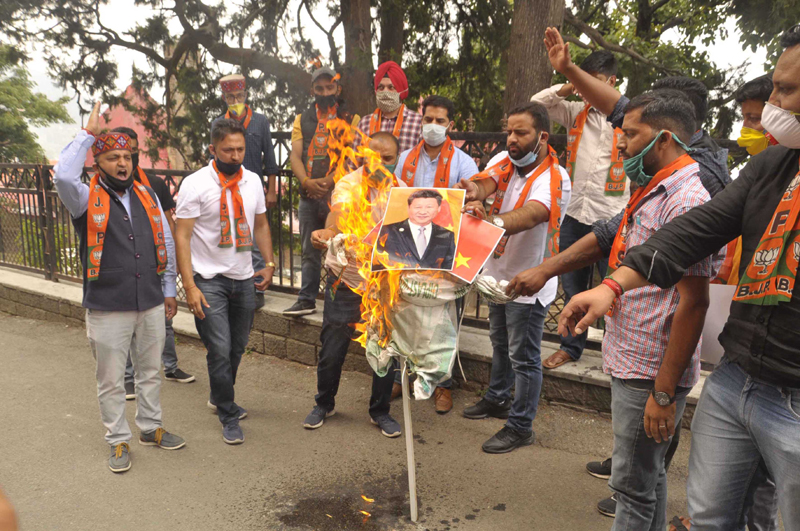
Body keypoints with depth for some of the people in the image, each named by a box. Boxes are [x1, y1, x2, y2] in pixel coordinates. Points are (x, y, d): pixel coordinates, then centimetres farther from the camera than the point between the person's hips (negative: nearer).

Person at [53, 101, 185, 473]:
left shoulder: (147, 195, 7)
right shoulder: (87, 200, -5)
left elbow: (165, 243, 11)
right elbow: (63, 177, -29)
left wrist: (169, 290, 10)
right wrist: (88, 133, -20)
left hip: (151, 303, 4)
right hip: (108, 308, -4)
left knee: (150, 372, 17)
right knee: (111, 380, 8)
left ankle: (150, 428, 35)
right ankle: (118, 441, 26)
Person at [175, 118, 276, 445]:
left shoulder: (252, 181, 5)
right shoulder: (195, 184, -10)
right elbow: (182, 236, -12)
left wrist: (269, 263, 7)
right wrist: (189, 286, -18)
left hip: (244, 279, 5)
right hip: (209, 280, -5)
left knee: (238, 347, 14)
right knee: (220, 350, -6)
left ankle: (220, 398, 39)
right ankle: (229, 416, 14)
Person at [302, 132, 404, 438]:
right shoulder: (348, 184, -10)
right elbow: (339, 213, -29)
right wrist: (328, 232, -50)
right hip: (345, 281, -2)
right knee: (332, 349, 6)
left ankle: (380, 412, 29)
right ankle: (324, 404, 33)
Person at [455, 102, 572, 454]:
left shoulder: (554, 178, -22)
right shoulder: (505, 161, -3)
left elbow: (531, 214, -41)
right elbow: (485, 182, -23)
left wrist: (495, 222, -61)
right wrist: (473, 192, -48)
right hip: (498, 271, 7)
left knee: (523, 357, 4)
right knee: (499, 342, 24)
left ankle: (520, 426, 21)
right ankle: (498, 399, 46)